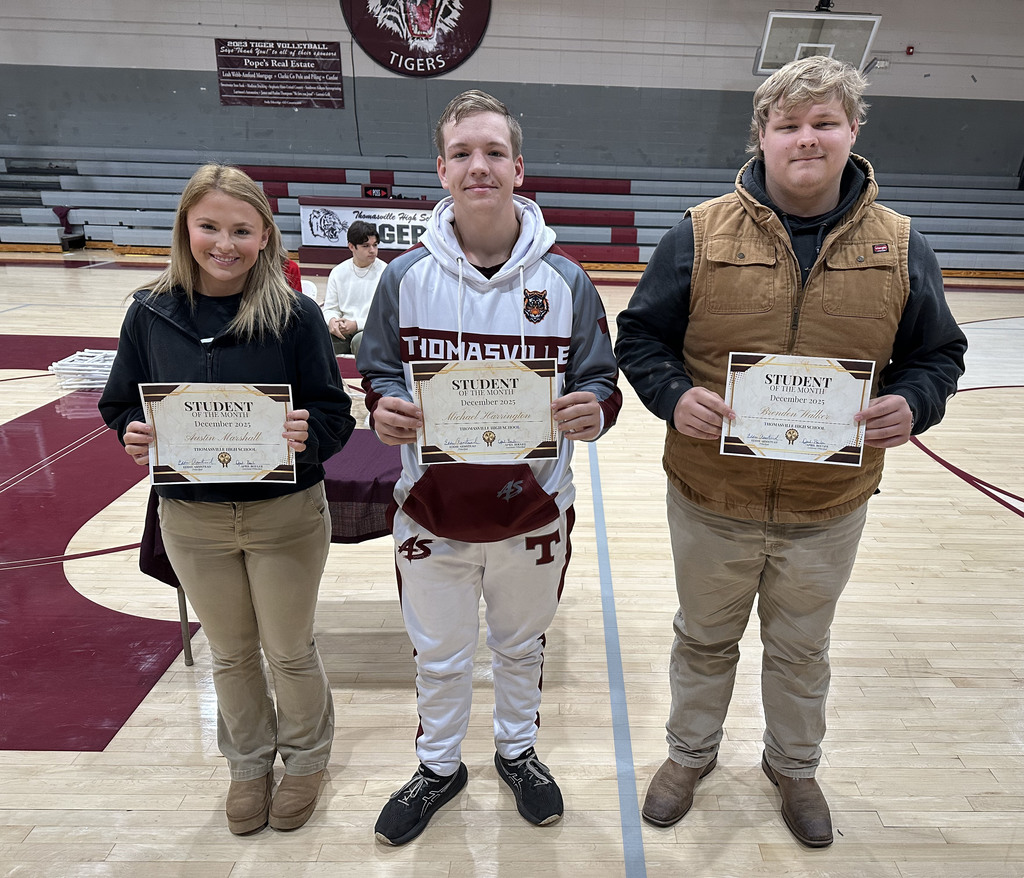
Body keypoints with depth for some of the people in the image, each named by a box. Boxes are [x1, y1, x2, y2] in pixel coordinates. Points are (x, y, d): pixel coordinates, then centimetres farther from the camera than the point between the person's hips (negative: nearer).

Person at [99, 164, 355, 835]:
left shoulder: (294, 314, -11)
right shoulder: (150, 312, -2)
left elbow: (337, 414, -10)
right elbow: (121, 404, 6)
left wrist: (309, 435, -30)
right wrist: (135, 435, -15)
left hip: (286, 515, -2)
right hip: (191, 519, 3)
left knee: (290, 650, 15)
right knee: (231, 653, 20)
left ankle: (306, 757, 43)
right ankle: (249, 762, 46)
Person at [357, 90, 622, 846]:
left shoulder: (565, 279, -5)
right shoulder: (406, 276, -4)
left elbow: (601, 383, 0)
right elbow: (379, 373, 4)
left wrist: (592, 412, -23)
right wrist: (385, 408, -18)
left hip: (535, 513, 0)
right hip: (432, 513, 1)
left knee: (522, 644, 22)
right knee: (439, 654, 19)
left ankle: (518, 750, 51)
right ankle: (439, 766, 47)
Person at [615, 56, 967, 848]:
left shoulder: (899, 246, -1)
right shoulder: (701, 234, -7)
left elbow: (938, 354, 7)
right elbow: (640, 337, -2)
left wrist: (911, 405, -15)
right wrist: (675, 396, -21)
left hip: (830, 506, 2)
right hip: (712, 496, -1)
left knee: (802, 648, 23)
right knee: (706, 639, 20)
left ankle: (794, 765, 51)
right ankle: (691, 753, 47)